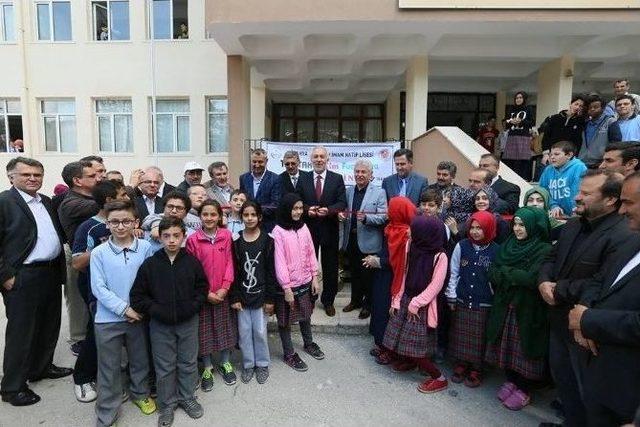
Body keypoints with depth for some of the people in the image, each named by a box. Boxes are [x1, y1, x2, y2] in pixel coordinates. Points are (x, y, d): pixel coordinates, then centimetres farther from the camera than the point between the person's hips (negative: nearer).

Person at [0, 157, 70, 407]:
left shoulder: (47, 202, 11)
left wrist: (60, 268, 8)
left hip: (51, 274, 7)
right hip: (22, 279, -7)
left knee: (49, 326, 18)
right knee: (20, 332, 5)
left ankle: (42, 367, 37)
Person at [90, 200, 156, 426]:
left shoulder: (145, 248, -7)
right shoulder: (99, 253, -9)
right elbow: (98, 288, -10)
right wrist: (124, 309, -14)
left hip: (139, 315, 1)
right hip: (107, 319, -1)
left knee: (140, 359, 19)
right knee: (109, 367, 11)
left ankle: (140, 393, 44)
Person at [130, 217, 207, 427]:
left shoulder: (192, 262, -7)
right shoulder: (149, 264, -9)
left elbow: (202, 287, 3)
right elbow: (137, 295, -4)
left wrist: (192, 306, -8)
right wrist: (156, 310, -12)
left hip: (188, 322, 1)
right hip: (160, 325, 0)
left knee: (188, 362, 14)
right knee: (164, 366, 11)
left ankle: (187, 397, 35)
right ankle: (167, 404, 31)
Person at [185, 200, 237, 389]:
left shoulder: (226, 235, -3)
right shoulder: (193, 239, -8)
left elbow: (229, 262, -3)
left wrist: (224, 288, -11)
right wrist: (206, 292, -11)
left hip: (223, 292, 1)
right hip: (202, 293, -1)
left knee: (225, 328, 12)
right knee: (204, 330, 10)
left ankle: (225, 363, 32)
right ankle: (207, 368, 28)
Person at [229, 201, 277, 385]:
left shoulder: (267, 241, -5)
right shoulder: (236, 241, -1)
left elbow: (271, 271, -5)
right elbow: (233, 271, -1)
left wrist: (270, 298, -7)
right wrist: (234, 297, -5)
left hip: (260, 294, -2)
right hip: (242, 295, 2)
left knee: (260, 331, 6)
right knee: (244, 331, 9)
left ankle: (262, 364, 26)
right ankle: (248, 364, 27)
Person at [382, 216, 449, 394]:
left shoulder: (439, 256, -16)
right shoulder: (413, 248, 0)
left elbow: (435, 286, -16)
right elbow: (405, 276, 5)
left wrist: (415, 303, -14)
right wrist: (396, 300, 5)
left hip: (421, 307, -6)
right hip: (405, 300, 6)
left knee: (415, 346, -4)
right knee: (397, 338, 13)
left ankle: (439, 378, 14)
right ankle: (410, 360, 41)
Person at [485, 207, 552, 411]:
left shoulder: (545, 251, -11)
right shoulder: (508, 245, 6)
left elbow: (534, 279, -22)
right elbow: (492, 273, 3)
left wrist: (506, 272, -12)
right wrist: (518, 276, -13)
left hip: (529, 310, -5)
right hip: (504, 307, 5)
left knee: (524, 350, 7)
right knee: (506, 347, 13)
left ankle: (524, 390, 26)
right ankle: (511, 380, 34)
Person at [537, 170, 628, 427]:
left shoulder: (623, 237, -23)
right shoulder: (572, 226, 7)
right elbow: (551, 258, 11)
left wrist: (559, 290, -20)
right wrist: (544, 282, -9)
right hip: (560, 318, 9)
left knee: (584, 385, 11)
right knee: (561, 374, 23)